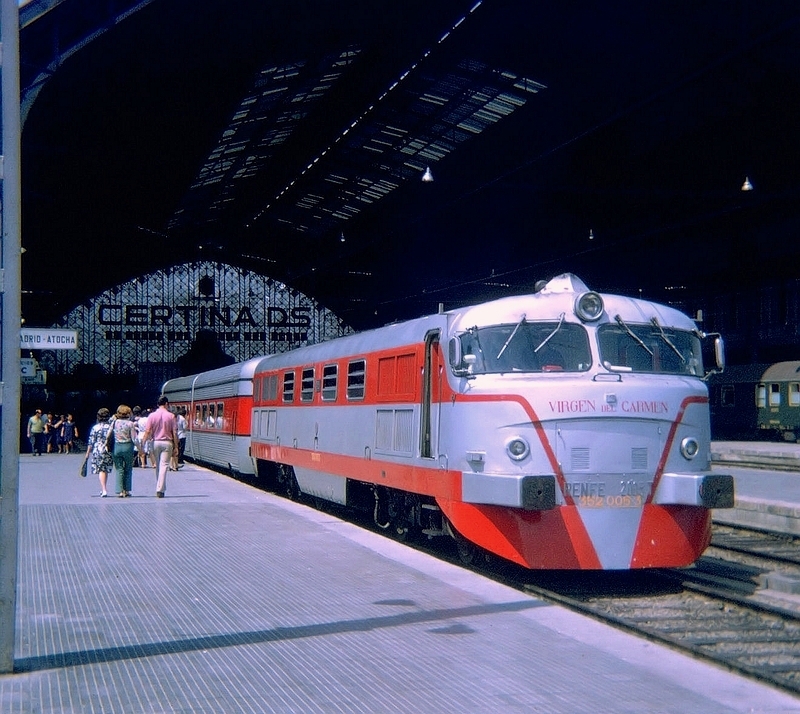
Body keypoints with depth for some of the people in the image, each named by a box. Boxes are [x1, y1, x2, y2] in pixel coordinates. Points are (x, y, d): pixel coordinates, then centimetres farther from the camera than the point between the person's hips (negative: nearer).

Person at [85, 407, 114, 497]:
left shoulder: (95, 428, -4)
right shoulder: (111, 427, 1)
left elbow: (91, 442, -3)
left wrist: (88, 453, 6)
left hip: (98, 451, -2)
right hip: (109, 451, 2)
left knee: (101, 470, 0)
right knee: (106, 470, 15)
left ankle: (104, 490, -14)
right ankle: (103, 489, 25)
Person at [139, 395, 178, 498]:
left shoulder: (152, 416, -1)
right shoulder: (171, 416, -3)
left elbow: (147, 432, -6)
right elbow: (174, 433, -3)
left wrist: (142, 444, -1)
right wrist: (176, 446, 3)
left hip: (156, 442, 2)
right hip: (167, 443, -2)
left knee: (157, 466, 15)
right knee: (164, 466, -3)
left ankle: (159, 487, 22)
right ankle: (160, 490, -11)